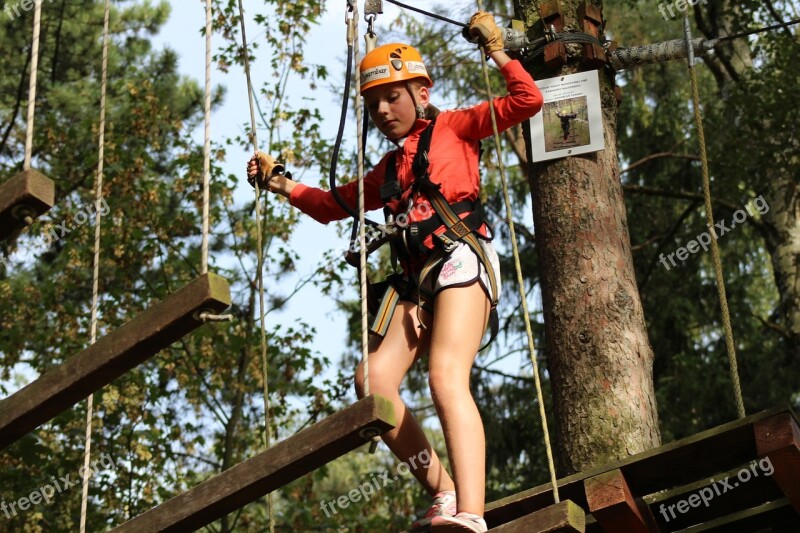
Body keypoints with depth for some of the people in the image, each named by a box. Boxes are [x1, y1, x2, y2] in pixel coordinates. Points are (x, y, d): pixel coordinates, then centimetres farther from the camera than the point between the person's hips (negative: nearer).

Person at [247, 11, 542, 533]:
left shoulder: (454, 127, 13)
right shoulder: (387, 169, 29)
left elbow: (528, 101, 4)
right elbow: (332, 204, 37)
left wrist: (497, 51, 1)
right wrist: (280, 183, 27)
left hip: (462, 260, -7)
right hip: (416, 277, 7)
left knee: (446, 377, -26)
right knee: (374, 379, -11)